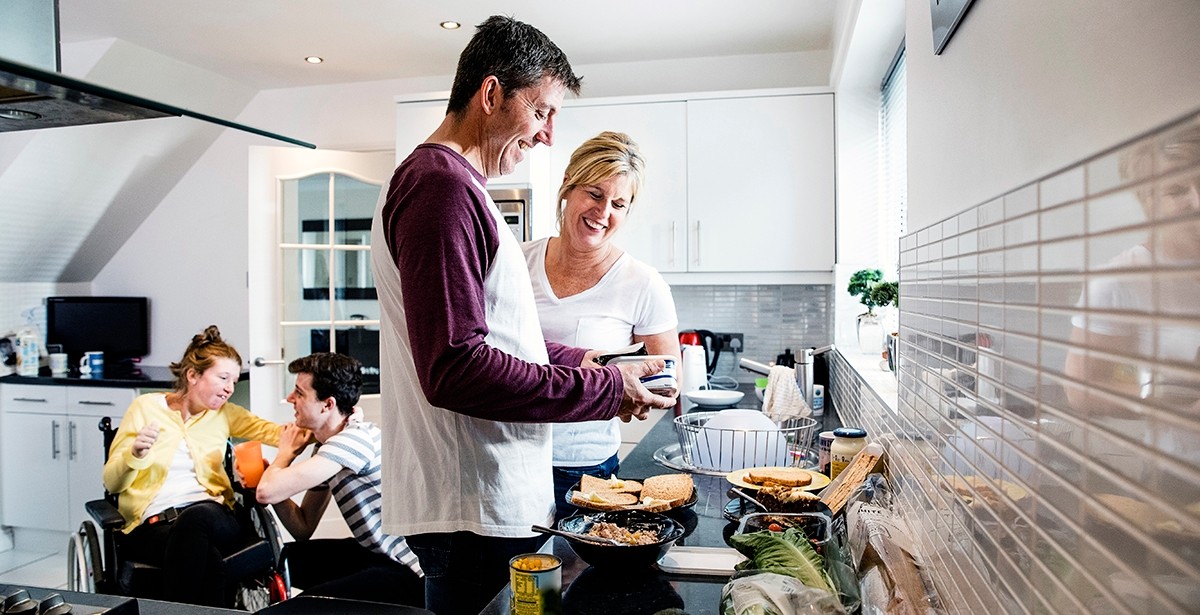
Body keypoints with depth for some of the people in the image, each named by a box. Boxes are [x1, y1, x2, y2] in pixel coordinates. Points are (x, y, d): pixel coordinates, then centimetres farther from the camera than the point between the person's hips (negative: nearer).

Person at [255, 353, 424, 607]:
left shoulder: (355, 438, -21)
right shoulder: (326, 451, 8)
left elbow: (267, 492, -24)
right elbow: (303, 529, 13)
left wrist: (287, 451, -3)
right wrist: (267, 474, 0)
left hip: (415, 575, -10)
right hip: (377, 554, 10)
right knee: (283, 557, 13)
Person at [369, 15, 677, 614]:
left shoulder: (454, 183, 18)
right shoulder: (441, 184, -17)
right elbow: (453, 369, -24)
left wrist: (572, 359, 10)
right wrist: (604, 391, -18)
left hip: (494, 494, 10)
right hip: (472, 510, -10)